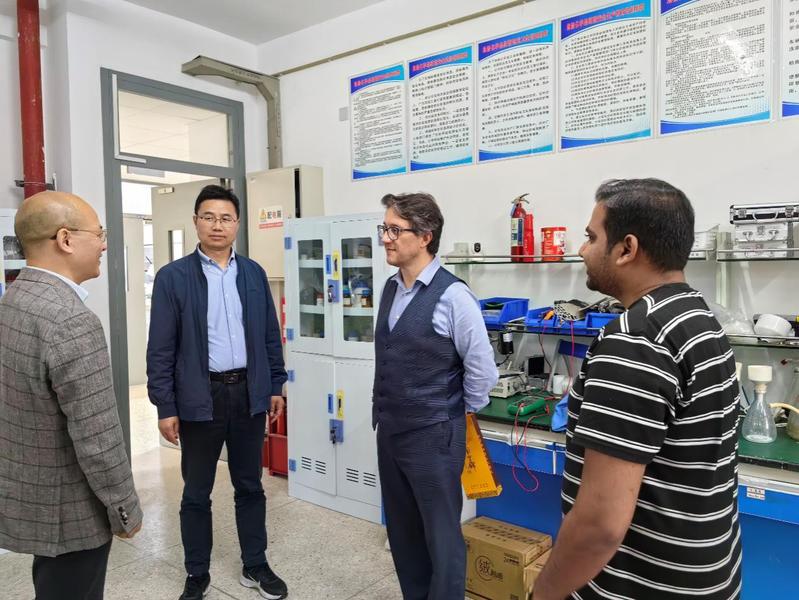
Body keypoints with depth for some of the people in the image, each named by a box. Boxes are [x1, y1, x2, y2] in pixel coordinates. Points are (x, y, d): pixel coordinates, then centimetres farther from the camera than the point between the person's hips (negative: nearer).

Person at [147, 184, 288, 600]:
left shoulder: (254, 273, 5)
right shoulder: (172, 277, -5)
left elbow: (270, 335, 9)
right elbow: (161, 348, -6)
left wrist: (275, 385, 8)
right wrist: (165, 406, -8)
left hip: (249, 393, 3)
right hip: (199, 398, -2)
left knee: (250, 486, 15)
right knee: (196, 493, 12)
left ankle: (255, 566, 32)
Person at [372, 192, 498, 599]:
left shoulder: (452, 295, -18)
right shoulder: (390, 289, 4)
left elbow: (482, 370, -13)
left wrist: (460, 414, -1)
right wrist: (384, 412, 15)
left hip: (433, 437, -7)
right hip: (390, 431, 7)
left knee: (441, 536, 10)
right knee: (402, 532, 21)